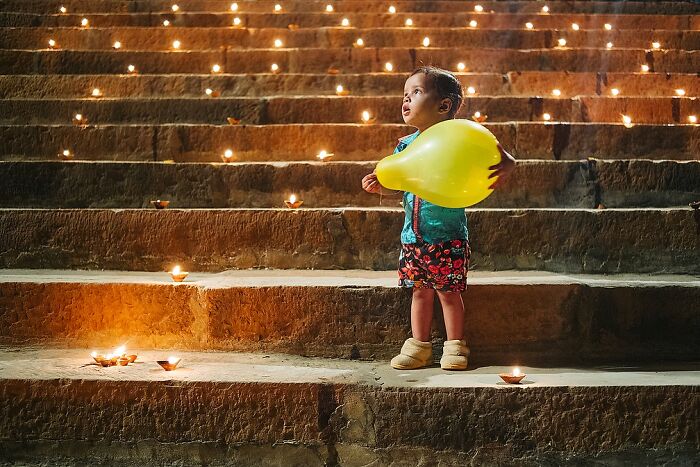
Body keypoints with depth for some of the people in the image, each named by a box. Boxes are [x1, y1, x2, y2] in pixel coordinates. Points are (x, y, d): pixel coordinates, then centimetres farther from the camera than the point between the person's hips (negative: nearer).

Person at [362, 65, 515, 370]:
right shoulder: (405, 145, 6)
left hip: (448, 235, -5)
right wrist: (379, 186, -5)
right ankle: (419, 346, 23)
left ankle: (455, 346, 17)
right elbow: (398, 185, 14)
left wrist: (505, 167, -36)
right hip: (413, 235, 5)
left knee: (449, 291, 3)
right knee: (420, 290, 13)